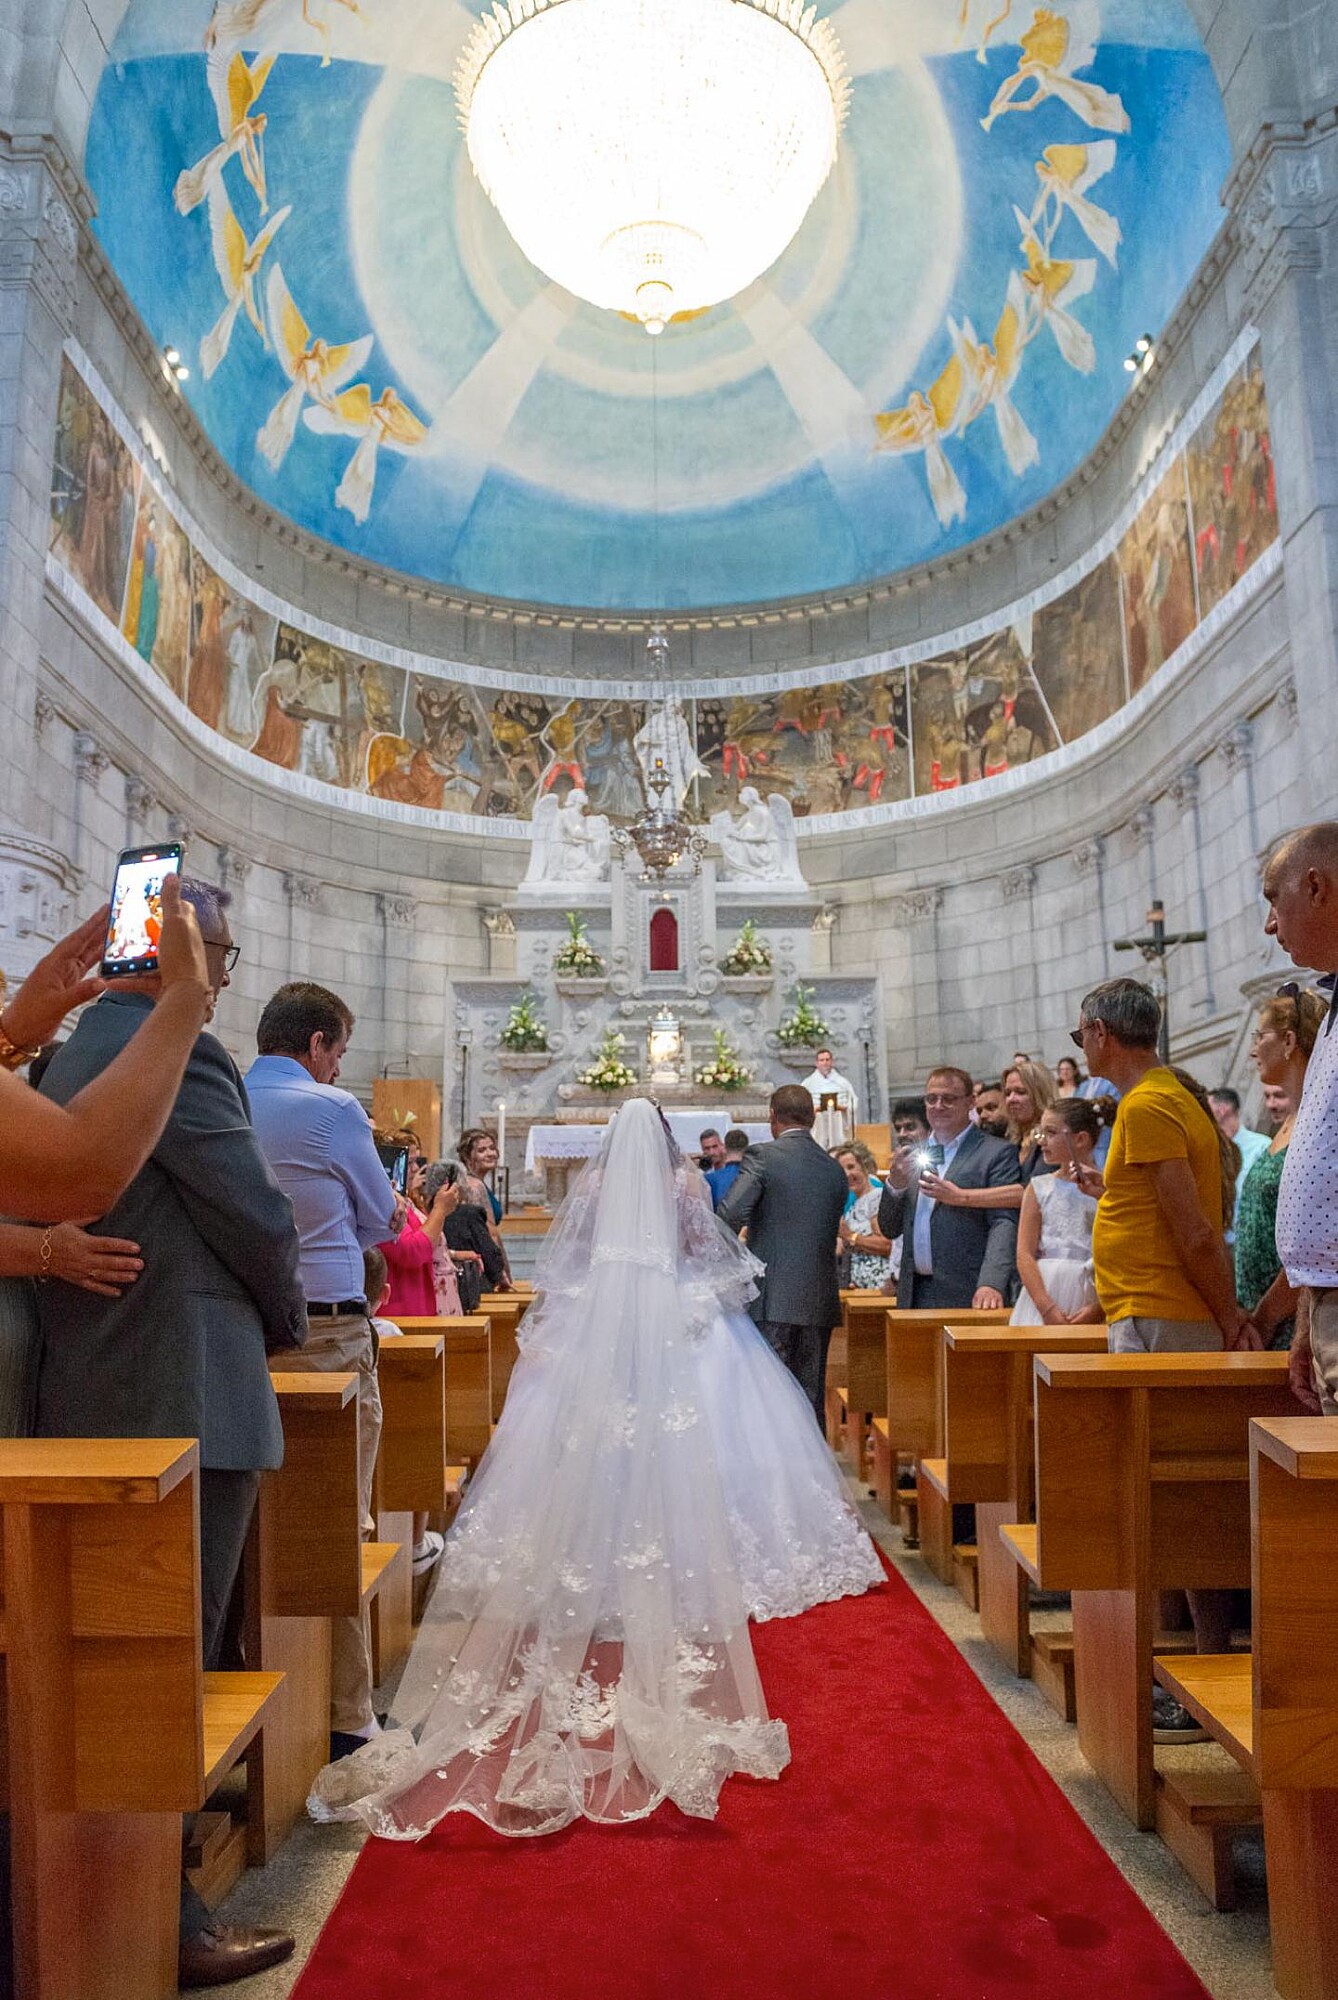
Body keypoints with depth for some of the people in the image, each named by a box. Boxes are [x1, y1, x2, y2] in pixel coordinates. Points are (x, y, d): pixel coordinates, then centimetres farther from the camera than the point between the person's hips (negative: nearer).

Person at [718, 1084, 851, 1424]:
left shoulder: (762, 1156, -7)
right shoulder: (835, 1170, 10)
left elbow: (731, 1214, -18)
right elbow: (831, 1232, 16)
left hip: (771, 1298, -5)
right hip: (819, 1303, 5)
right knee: (811, 1400, 12)